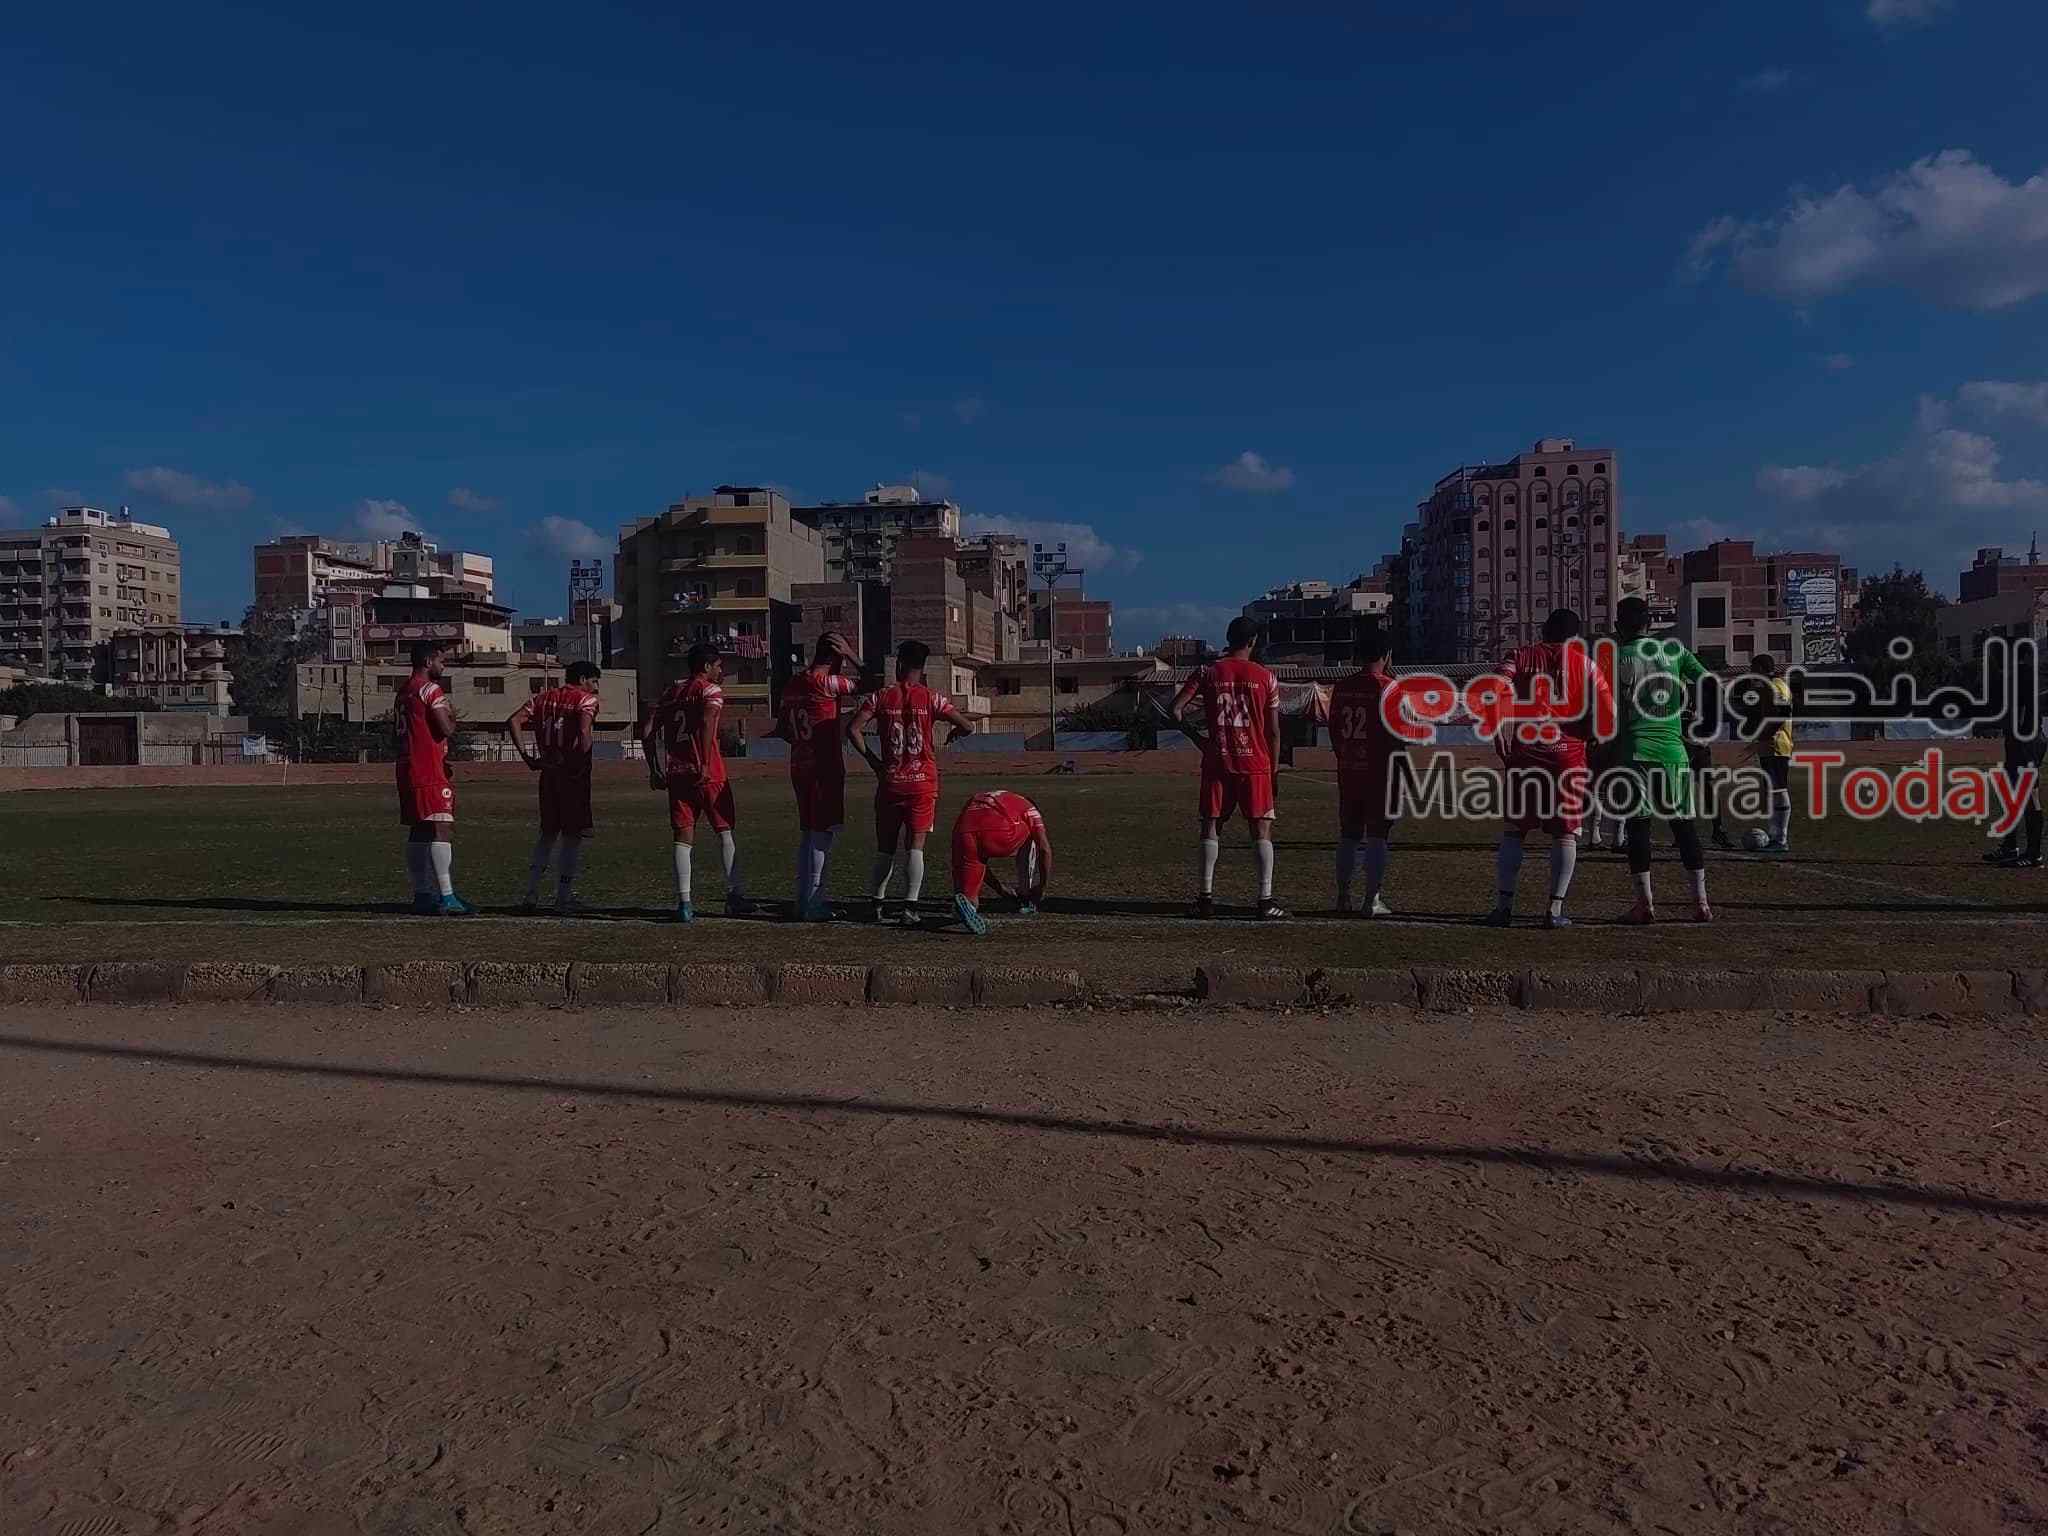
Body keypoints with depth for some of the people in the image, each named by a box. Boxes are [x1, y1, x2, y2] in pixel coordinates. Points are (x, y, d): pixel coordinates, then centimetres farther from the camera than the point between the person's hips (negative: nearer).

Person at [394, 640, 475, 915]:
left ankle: (422, 895, 15)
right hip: (429, 772, -10)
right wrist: (452, 715, 4)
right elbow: (447, 729, -19)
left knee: (418, 831, 11)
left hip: (407, 768, 10)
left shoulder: (404, 692, 19)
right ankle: (447, 898, -17)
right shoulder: (431, 690, -10)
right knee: (442, 829, -12)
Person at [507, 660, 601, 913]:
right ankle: (563, 900, 5)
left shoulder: (544, 697, 14)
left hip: (548, 772, 6)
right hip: (573, 775, -6)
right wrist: (579, 762, -15)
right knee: (573, 836, 4)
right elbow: (585, 730, -23)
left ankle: (531, 897, 13)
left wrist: (527, 757, 2)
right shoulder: (586, 699, -3)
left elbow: (513, 721, 4)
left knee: (548, 834, 17)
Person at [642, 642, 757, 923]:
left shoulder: (672, 692, 17)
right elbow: (707, 723, -21)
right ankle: (734, 896, 6)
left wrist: (655, 770, 15)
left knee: (682, 836, 4)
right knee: (726, 831, 6)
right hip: (708, 774, -5)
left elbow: (646, 731, 12)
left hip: (676, 773, 5)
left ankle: (684, 902, -3)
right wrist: (706, 764, -22)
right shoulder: (711, 691, -2)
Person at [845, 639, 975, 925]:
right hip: (923, 783, -1)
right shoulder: (932, 699, -3)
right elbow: (967, 727, -4)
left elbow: (852, 729, -9)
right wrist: (951, 736, 17)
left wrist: (871, 760, 1)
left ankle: (876, 904, 17)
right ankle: (910, 907, -12)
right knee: (915, 845, -3)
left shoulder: (881, 697, 1)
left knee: (885, 847, 13)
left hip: (890, 782, 1)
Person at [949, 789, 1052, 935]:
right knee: (1030, 840, 31)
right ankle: (1025, 899, 28)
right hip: (997, 832, -3)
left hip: (964, 833, 3)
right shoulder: (1027, 808, 29)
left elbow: (976, 859, 41)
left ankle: (965, 901, -23)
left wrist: (999, 887, 48)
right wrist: (1041, 887, 27)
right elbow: (1045, 849, 17)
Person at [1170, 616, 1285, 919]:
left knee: (1211, 827, 7)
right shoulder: (1265, 677, 0)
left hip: (1217, 763, 1)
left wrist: (1197, 737, 9)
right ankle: (1266, 900, -2)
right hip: (1255, 763, -1)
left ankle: (1205, 897, 4)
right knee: (1261, 829, 3)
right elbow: (1274, 731, 1)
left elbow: (1175, 709, -5)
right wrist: (1272, 769, 10)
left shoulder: (1207, 672, 1)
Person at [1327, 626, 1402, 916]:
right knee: (1377, 836, 1)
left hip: (1348, 771, 5)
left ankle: (1343, 897, 16)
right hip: (1380, 772, -5)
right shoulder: (1389, 687, -10)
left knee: (1348, 835, 12)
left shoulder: (1341, 686, 5)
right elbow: (1399, 732, -11)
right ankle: (1372, 901, 1)